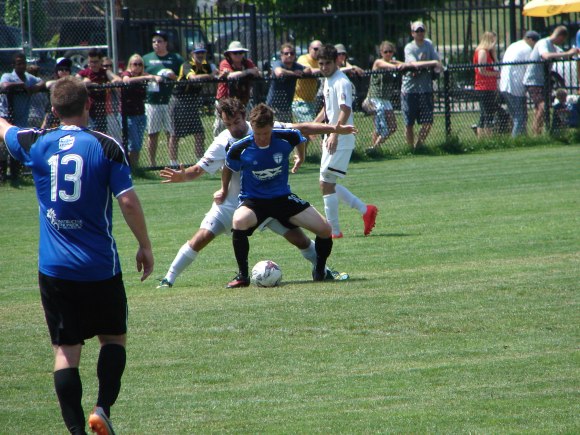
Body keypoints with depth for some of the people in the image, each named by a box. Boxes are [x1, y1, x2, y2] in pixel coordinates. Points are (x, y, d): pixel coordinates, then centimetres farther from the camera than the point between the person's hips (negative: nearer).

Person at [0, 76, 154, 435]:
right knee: (114, 338, 15)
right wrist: (145, 246, 0)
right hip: (100, 267, -1)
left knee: (66, 350, 4)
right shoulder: (106, 146, -7)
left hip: (54, 268, 1)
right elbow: (128, 201, -12)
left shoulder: (36, 144, 1)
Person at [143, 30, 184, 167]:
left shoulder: (176, 59, 8)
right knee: (152, 134, 3)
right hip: (151, 102, 1)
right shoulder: (146, 59, 13)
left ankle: (173, 162, 2)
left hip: (170, 101, -1)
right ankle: (152, 164, 7)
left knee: (172, 132, -1)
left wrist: (174, 77, -13)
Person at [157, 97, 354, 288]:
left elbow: (300, 129, -7)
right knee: (202, 237, -13)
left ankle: (324, 271, 23)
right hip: (233, 201, -1)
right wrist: (182, 176, -38)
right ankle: (168, 279, -2)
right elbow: (199, 169, -17)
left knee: (299, 238, -2)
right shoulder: (223, 143, -16)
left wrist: (334, 128, -10)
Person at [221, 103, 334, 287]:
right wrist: (224, 191, 18)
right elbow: (228, 169, 5)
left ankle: (320, 271, 19)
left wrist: (300, 158, 25)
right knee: (239, 222, -38)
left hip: (283, 197, 2)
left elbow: (300, 139, 11)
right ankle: (242, 275, -22)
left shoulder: (286, 138, -15)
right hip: (253, 201, -2)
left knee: (325, 230, -9)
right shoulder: (240, 149, -18)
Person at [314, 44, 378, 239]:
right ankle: (365, 210, 17)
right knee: (327, 184, 12)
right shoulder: (328, 81, 15)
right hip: (331, 140, 10)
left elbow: (346, 110, -28)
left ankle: (334, 231, -3)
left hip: (340, 140, -10)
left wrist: (334, 134, -36)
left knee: (327, 184, -9)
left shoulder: (341, 82, -15)